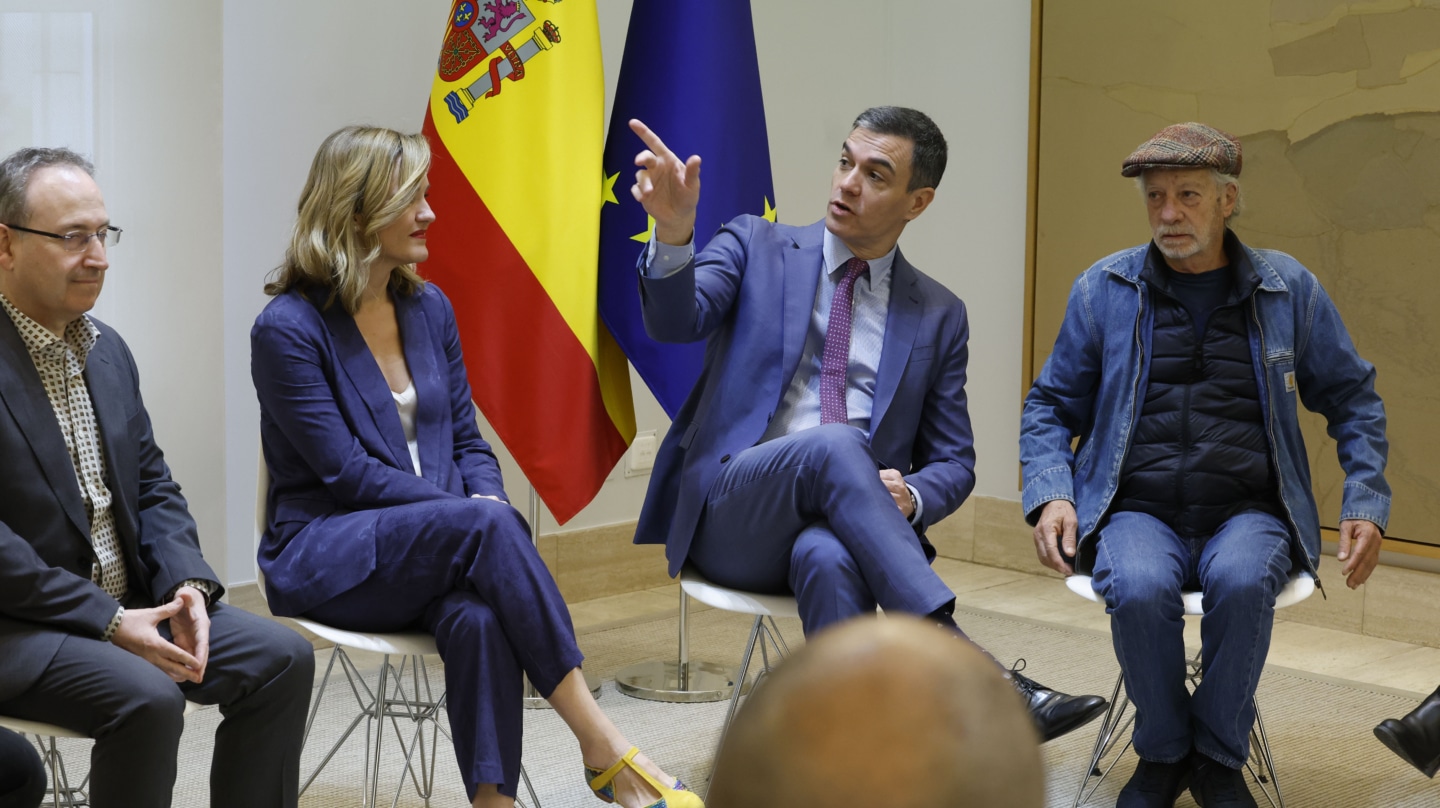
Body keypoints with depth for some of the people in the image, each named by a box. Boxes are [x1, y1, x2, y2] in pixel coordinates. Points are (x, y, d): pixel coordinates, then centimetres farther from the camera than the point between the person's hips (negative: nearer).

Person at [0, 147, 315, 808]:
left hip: (129, 603, 8)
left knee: (282, 659, -6)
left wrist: (186, 586, -5)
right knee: (146, 696, -30)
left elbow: (153, 487, 14)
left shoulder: (107, 350, 11)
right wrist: (109, 622, -21)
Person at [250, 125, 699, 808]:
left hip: (440, 548, 5)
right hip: (325, 557, -5)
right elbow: (347, 473, -13)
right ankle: (601, 746, -32)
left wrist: (490, 507, -10)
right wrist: (478, 514, -19)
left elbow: (467, 442, 13)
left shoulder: (429, 308, 11)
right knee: (487, 525, -33)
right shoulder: (287, 329, -8)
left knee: (480, 618, -33)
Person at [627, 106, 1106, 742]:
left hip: (838, 529, 1)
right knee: (834, 444, -35)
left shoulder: (938, 315, 15)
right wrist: (674, 231, -31)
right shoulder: (755, 248, 10)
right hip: (731, 516, -1)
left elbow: (953, 462, 16)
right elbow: (676, 321, -10)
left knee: (829, 559, -38)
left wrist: (910, 495, -9)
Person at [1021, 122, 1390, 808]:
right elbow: (1050, 406, 14)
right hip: (1138, 512, 0)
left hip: (1248, 513, 0)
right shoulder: (1102, 290, 8)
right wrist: (1049, 493, -3)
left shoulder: (1290, 290, 9)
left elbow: (1353, 399, 18)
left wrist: (1366, 504, 6)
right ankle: (1163, 753, -7)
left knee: (1242, 581, -35)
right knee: (1139, 589, -34)